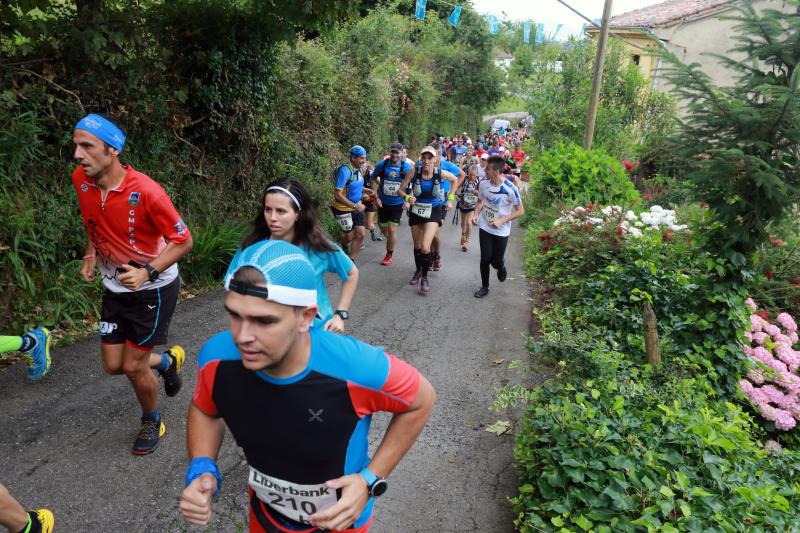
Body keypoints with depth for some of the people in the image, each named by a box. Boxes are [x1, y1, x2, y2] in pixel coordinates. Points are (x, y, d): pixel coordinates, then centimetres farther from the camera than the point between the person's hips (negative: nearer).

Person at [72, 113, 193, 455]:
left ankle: (152, 422, 29)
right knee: (113, 365, 9)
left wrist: (147, 272, -29)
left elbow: (183, 241, -18)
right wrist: (90, 254, 1)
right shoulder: (80, 180, -8)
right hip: (115, 288, 6)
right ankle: (167, 360, 40)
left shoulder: (147, 192, -27)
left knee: (133, 366, -1)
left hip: (154, 288, -6)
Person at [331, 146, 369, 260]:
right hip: (344, 209, -6)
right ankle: (344, 247, 42)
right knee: (350, 236, 7)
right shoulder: (345, 170, -25)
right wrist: (354, 206, -27)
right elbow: (337, 194, -26)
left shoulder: (359, 169, -2)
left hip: (357, 207, 6)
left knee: (360, 235, 0)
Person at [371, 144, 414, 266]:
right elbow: (373, 180, 3)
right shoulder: (382, 165, -10)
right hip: (383, 203, 2)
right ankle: (391, 241, 47)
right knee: (383, 228, 13)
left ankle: (389, 255, 15)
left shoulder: (407, 167, -13)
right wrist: (376, 197, -3)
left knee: (392, 230, -5)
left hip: (398, 204, -2)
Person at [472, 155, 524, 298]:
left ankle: (501, 267, 44)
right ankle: (484, 287, 21)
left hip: (501, 231, -2)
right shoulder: (483, 184, -8)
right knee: (485, 259, 0)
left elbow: (520, 211, -13)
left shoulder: (510, 189, -21)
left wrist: (502, 221, -21)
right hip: (485, 228, 3)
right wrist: (476, 214, -9)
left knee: (496, 261, 7)